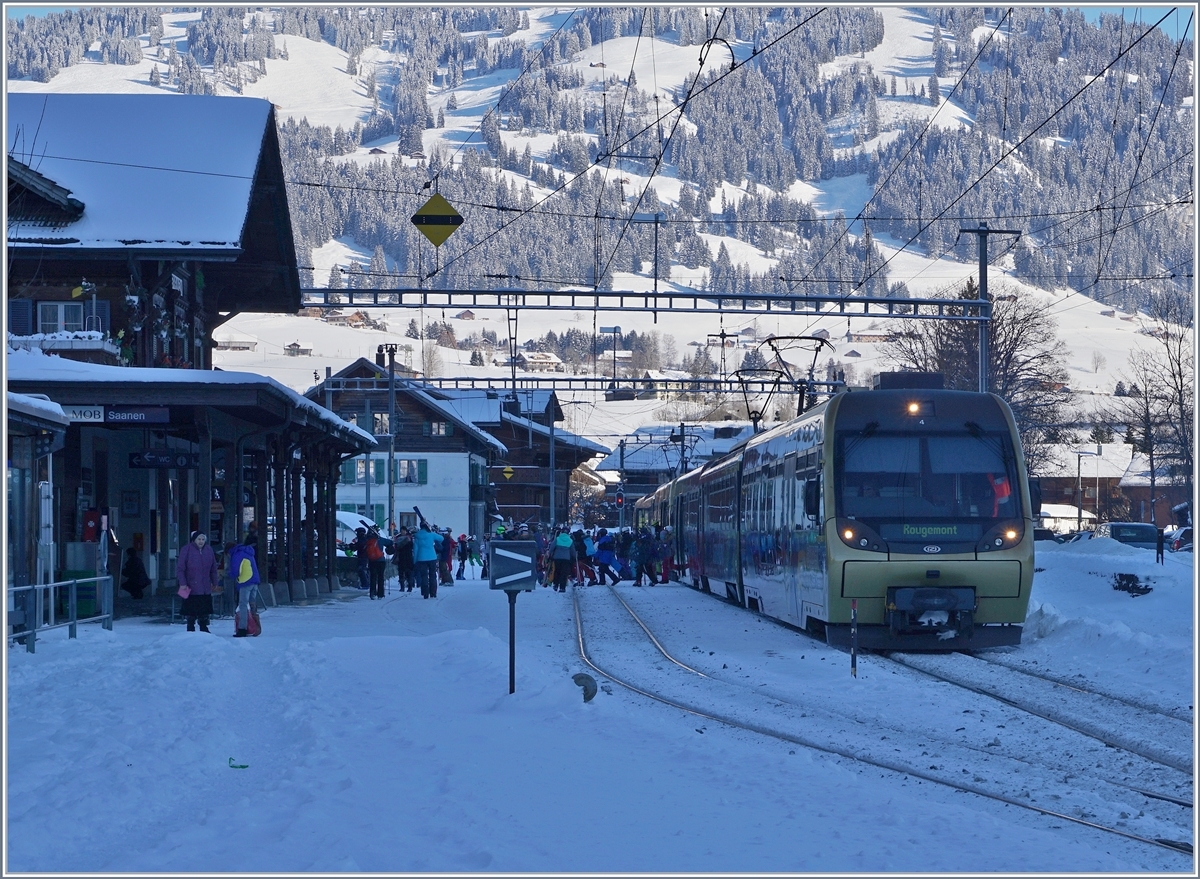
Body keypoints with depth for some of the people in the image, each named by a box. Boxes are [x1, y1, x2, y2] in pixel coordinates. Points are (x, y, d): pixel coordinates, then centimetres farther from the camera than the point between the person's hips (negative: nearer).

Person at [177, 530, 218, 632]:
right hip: (191, 588, -4)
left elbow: (213, 568, 14)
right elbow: (180, 568, -7)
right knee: (191, 612, -1)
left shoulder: (208, 550, 7)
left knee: (205, 612, 8)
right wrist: (183, 583, -13)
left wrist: (214, 583, 13)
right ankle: (190, 629, 10)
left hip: (206, 589, 4)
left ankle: (204, 628, 19)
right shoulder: (187, 550, -7)